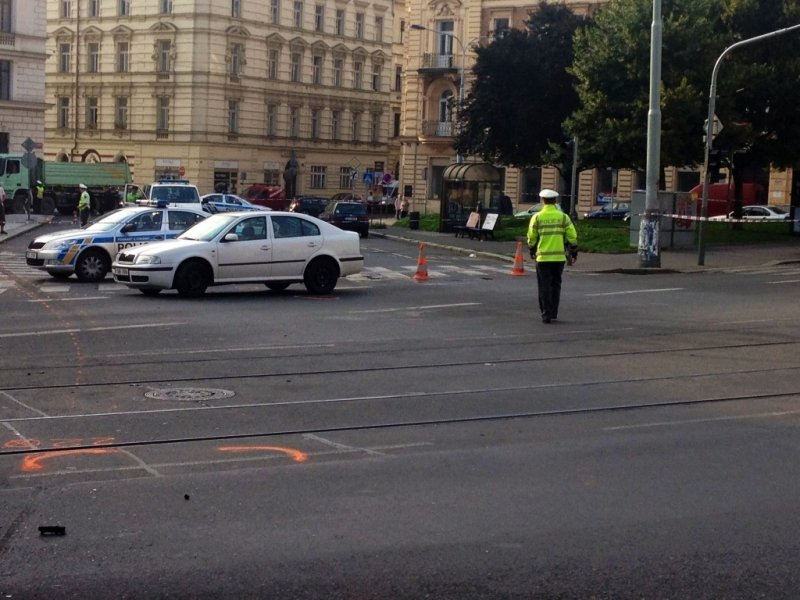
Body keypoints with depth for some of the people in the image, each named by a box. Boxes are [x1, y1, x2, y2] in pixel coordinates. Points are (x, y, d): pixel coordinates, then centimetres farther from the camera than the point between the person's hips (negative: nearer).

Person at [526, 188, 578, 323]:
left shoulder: (537, 217, -3)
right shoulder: (563, 217, 0)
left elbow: (531, 237, 1)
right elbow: (572, 236, -2)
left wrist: (532, 251, 19)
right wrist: (574, 252, 10)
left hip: (543, 257, -2)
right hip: (559, 256, 2)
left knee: (545, 286, 3)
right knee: (555, 284, 15)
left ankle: (546, 314, -1)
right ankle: (554, 313, 19)